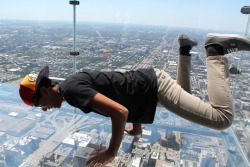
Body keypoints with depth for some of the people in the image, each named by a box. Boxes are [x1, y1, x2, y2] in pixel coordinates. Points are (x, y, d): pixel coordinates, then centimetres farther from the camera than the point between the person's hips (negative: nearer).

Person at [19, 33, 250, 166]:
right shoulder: (75, 84, 9)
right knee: (185, 99, 37)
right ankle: (185, 50, 23)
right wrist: (136, 127, 17)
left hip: (154, 86, -9)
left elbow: (120, 112, -31)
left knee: (223, 118, -5)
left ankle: (215, 50, 0)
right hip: (146, 82, 9)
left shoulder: (71, 89, -20)